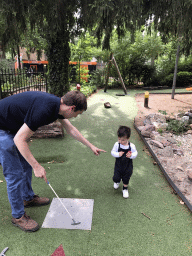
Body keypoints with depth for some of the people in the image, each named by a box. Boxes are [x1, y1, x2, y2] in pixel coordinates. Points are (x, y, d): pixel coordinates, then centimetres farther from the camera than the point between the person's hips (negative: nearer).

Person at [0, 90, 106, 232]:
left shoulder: (57, 104, -3)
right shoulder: (44, 109, -33)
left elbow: (71, 129, 12)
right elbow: (19, 139, -28)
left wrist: (91, 146, 17)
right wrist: (37, 166, -22)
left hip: (14, 128, 10)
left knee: (26, 164, 19)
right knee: (15, 174, -2)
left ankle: (28, 197, 41)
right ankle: (18, 216, 18)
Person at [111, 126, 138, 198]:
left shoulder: (131, 146, -15)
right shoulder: (117, 144, -14)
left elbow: (135, 153, -4)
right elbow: (112, 152, -7)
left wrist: (131, 155, -26)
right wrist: (118, 154, -27)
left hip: (128, 166, 0)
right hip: (118, 165, 0)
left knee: (126, 178, 16)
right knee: (116, 178, 3)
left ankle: (125, 188, 43)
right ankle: (117, 182, 42)